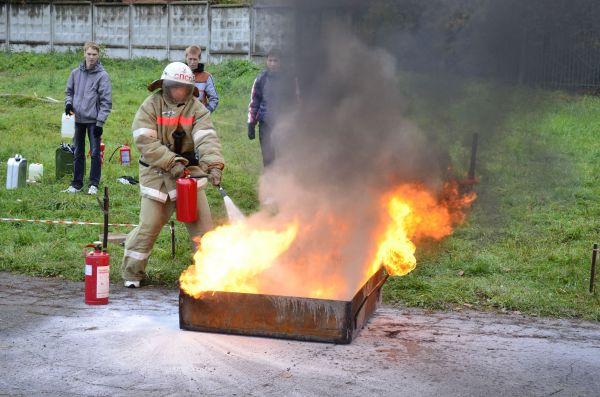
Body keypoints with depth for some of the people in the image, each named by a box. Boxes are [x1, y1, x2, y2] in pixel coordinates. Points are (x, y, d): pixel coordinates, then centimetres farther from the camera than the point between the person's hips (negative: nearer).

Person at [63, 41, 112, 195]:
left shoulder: (102, 75, -7)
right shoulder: (76, 72, 6)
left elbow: (106, 101, -9)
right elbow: (69, 90, 19)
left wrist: (100, 122, -13)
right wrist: (68, 102, -2)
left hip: (93, 120, -4)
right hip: (78, 119, 4)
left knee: (95, 153, 0)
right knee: (78, 153, 11)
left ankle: (94, 184, 10)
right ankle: (77, 183, 20)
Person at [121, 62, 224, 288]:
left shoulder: (197, 109, 0)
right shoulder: (151, 106, -4)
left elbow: (207, 139, -15)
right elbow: (145, 141, -14)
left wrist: (214, 165, -32)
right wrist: (171, 162, -22)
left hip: (189, 171, 2)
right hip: (156, 174, -2)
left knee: (203, 225, 1)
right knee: (149, 226, -1)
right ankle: (132, 273, 16)